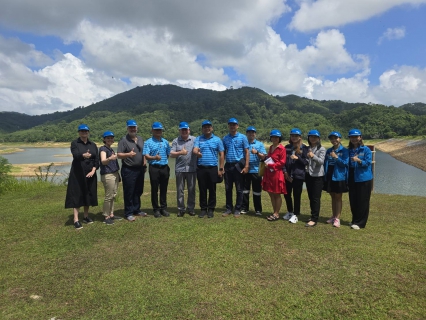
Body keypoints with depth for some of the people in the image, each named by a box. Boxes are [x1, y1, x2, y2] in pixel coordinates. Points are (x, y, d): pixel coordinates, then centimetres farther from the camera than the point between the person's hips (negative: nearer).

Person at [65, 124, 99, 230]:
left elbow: (97, 159, 4)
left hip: (90, 174, 4)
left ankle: (86, 216, 22)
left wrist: (93, 170, -11)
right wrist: (84, 155, -43)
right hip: (77, 174, -4)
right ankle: (76, 220, -3)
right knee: (77, 195, -4)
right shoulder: (74, 143, -1)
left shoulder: (93, 145, 10)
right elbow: (76, 155, -21)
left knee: (88, 194, 9)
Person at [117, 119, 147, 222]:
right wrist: (128, 154, -31)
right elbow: (119, 155, -14)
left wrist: (144, 164, 13)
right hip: (128, 170, -6)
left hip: (140, 169, 6)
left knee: (138, 191, 14)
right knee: (129, 192, 0)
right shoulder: (124, 140, -7)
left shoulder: (140, 139, 13)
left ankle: (137, 210, 27)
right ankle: (128, 213, 10)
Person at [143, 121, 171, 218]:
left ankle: (163, 208, 20)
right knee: (154, 189, 3)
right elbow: (146, 155, -13)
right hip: (154, 168, -4)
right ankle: (156, 209, 13)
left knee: (164, 189, 10)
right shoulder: (148, 142, -2)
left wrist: (165, 162, 8)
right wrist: (154, 158, -31)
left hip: (165, 167, 4)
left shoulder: (165, 142, 13)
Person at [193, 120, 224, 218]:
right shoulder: (198, 139, 8)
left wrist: (221, 169, -1)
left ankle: (211, 209, 15)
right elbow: (194, 150, -9)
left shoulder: (217, 139, 6)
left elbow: (221, 155, 5)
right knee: (202, 190, 7)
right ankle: (203, 209, 17)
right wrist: (197, 153, -34)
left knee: (212, 190, 5)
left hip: (213, 168, -1)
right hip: (201, 168, 1)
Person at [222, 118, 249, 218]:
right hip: (228, 165, 3)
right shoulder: (225, 138, 9)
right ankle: (229, 208, 21)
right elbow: (223, 153, 12)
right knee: (228, 188, 9)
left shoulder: (242, 137, -1)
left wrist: (246, 166, -10)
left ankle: (237, 209, 15)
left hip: (238, 165, -3)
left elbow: (246, 152, -2)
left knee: (239, 189, 4)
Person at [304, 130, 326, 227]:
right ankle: (313, 216, 21)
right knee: (311, 198, 11)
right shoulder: (307, 148, 11)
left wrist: (313, 156, -35)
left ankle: (314, 219, -2)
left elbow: (321, 161, -21)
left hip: (318, 176, -6)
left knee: (316, 198, -4)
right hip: (309, 175, 6)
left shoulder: (321, 149, -5)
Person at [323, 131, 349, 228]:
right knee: (333, 197, 13)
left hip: (339, 177, -5)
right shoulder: (328, 151, 10)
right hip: (329, 177, 5)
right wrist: (325, 174, 7)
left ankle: (337, 218, 6)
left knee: (338, 197, 2)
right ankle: (333, 216, 23)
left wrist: (336, 157, -24)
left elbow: (345, 163, -13)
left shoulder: (344, 151, -5)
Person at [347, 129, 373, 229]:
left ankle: (360, 223, 8)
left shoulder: (366, 149, -3)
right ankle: (355, 220, 23)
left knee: (363, 201, 0)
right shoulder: (349, 150, 9)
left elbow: (368, 163, -10)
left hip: (364, 179, -4)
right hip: (352, 179, 5)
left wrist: (359, 160, -29)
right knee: (353, 201, 9)